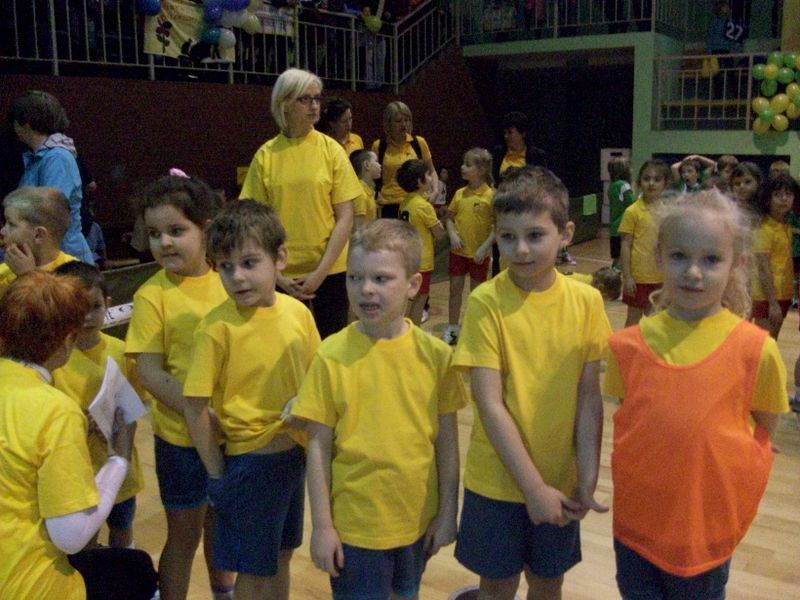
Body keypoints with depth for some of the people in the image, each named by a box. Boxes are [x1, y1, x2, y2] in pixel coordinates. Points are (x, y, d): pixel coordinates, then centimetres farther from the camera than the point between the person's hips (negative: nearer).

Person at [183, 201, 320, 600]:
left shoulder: (298, 313, -6)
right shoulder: (216, 327, -18)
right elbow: (195, 407, -14)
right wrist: (217, 473, -9)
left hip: (295, 452, 4)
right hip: (249, 459, -4)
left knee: (281, 557, 23)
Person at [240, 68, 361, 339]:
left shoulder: (331, 149, -3)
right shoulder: (266, 155, -1)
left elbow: (345, 218, -5)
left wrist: (321, 271, -11)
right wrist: (276, 275, -7)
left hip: (330, 271, -1)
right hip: (282, 274, 1)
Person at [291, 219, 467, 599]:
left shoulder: (434, 354, -8)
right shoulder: (332, 356, -13)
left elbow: (446, 439, -1)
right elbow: (319, 445, -8)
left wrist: (448, 511, 3)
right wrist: (321, 525, -6)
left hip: (418, 516, 2)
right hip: (355, 522, -2)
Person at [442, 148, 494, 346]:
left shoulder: (490, 195, -12)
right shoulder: (460, 194, 1)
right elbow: (449, 218, 10)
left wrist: (484, 247, -17)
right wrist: (452, 235, -8)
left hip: (479, 253, -4)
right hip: (458, 251, 4)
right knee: (455, 289, 9)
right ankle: (452, 329, 21)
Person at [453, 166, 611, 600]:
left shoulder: (586, 301, -8)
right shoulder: (486, 303, -16)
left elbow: (589, 397, -4)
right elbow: (490, 404, -17)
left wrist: (587, 480, -8)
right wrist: (533, 486, -16)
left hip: (561, 480, 3)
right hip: (498, 480, -2)